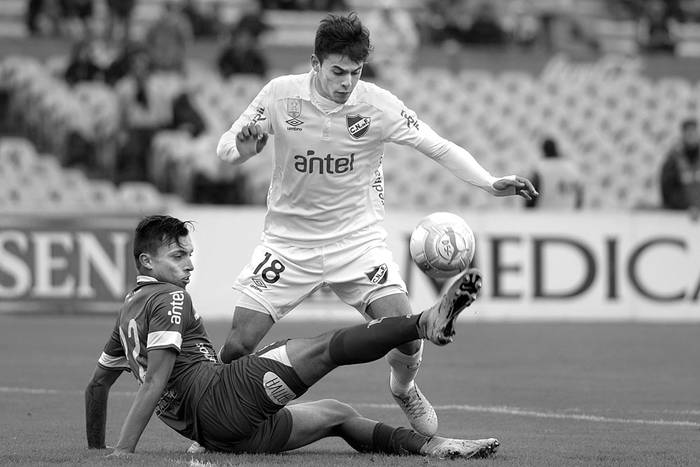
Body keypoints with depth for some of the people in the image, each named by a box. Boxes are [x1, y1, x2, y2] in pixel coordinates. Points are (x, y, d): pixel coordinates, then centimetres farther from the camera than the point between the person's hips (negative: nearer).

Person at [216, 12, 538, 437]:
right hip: (290, 239, 0)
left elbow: (440, 147, -6)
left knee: (406, 338, -15)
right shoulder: (281, 95, -11)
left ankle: (404, 388, 21)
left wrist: (490, 183, -19)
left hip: (358, 238, 0)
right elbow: (225, 150, -2)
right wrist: (243, 146, -26)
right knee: (238, 346, -13)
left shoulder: (378, 104, -12)